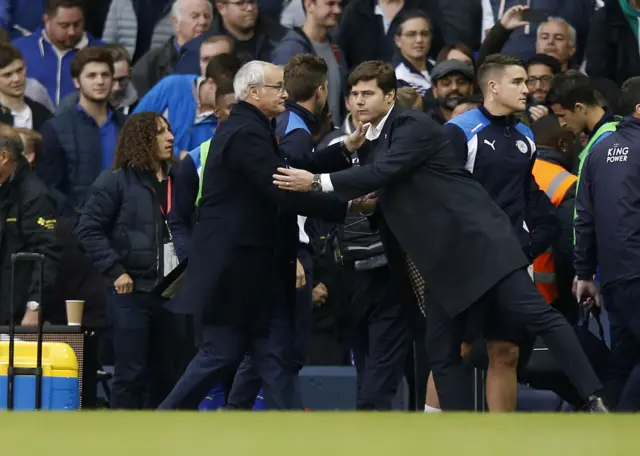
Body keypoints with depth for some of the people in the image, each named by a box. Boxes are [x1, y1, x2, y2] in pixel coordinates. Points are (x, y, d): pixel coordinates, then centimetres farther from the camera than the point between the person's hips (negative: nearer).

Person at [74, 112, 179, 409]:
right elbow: (88, 229, -8)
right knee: (131, 374, -6)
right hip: (132, 289, -5)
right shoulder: (116, 181, -3)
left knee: (164, 374, 9)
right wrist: (115, 271, -15)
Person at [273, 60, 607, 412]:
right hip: (438, 261, 9)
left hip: (475, 239, -9)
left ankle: (594, 399, -16)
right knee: (441, 354, 3)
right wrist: (367, 203, 0)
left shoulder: (414, 126, -9)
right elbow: (379, 191, 25)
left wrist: (316, 183, -23)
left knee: (537, 316, -15)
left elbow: (383, 172, -24)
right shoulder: (370, 143, 15)